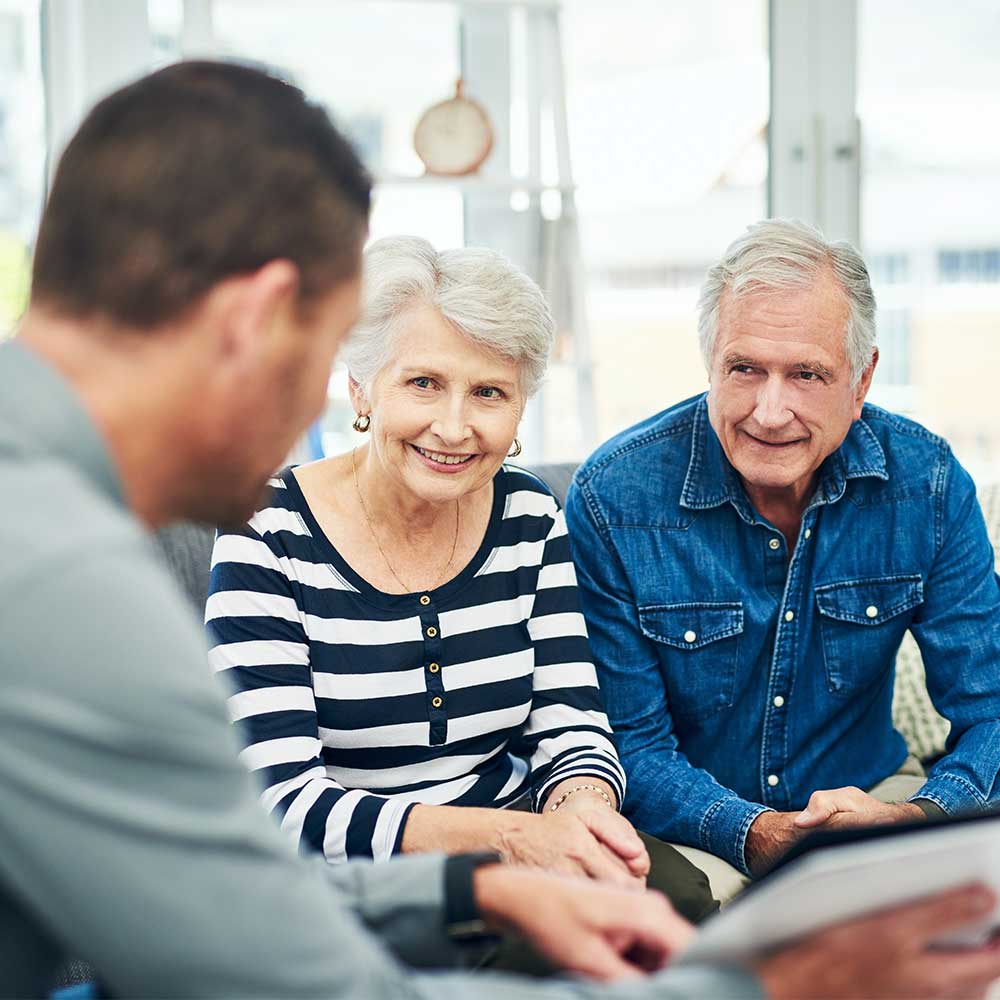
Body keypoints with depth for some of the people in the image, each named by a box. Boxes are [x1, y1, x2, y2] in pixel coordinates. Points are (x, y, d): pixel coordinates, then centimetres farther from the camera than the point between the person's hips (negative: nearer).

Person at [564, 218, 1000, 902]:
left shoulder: (927, 482, -8)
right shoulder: (613, 500, -16)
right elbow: (631, 746, -13)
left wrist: (917, 821, -29)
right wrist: (758, 836, -32)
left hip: (872, 793, 5)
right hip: (683, 823, -4)